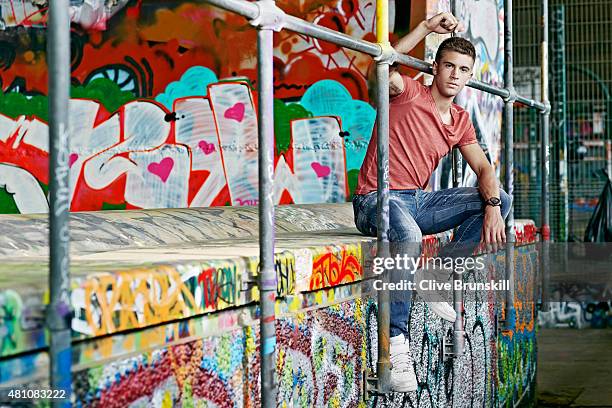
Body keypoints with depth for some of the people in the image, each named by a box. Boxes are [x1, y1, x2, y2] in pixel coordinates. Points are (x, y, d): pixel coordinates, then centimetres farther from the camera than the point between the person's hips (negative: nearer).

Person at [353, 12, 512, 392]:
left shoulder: (460, 120, 12)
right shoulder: (409, 93, -6)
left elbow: (484, 168, 7)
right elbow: (384, 67, -27)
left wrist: (492, 206, -13)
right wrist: (427, 27, -28)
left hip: (417, 201, 7)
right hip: (377, 200, -7)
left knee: (501, 200, -3)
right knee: (408, 237, -41)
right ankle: (396, 345, -33)